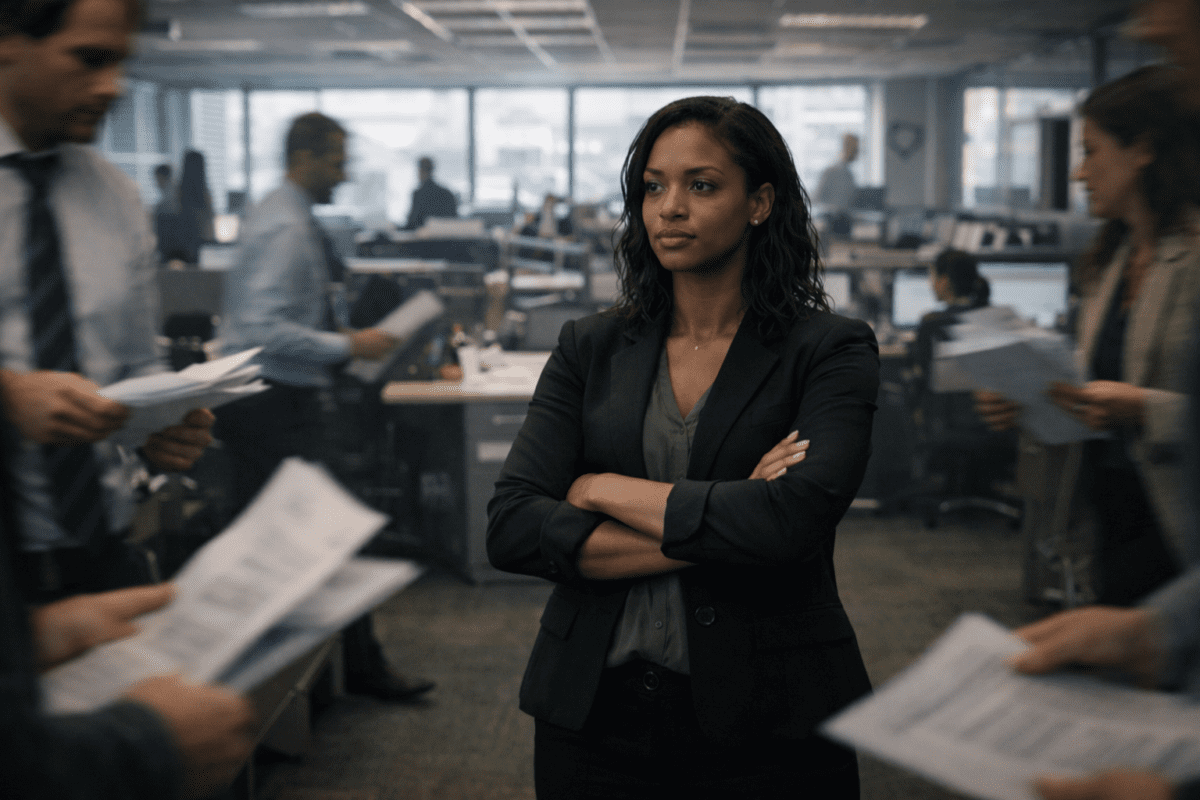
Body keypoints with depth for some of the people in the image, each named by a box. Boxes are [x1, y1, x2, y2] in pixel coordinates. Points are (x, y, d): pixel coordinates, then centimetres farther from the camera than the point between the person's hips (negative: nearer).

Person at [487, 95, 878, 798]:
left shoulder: (830, 351, -4)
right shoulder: (592, 348, 4)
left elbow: (791, 522, -21)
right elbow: (510, 529, -8)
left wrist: (605, 489, -11)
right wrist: (717, 529, -15)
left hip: (764, 726, -2)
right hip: (595, 711, 3)